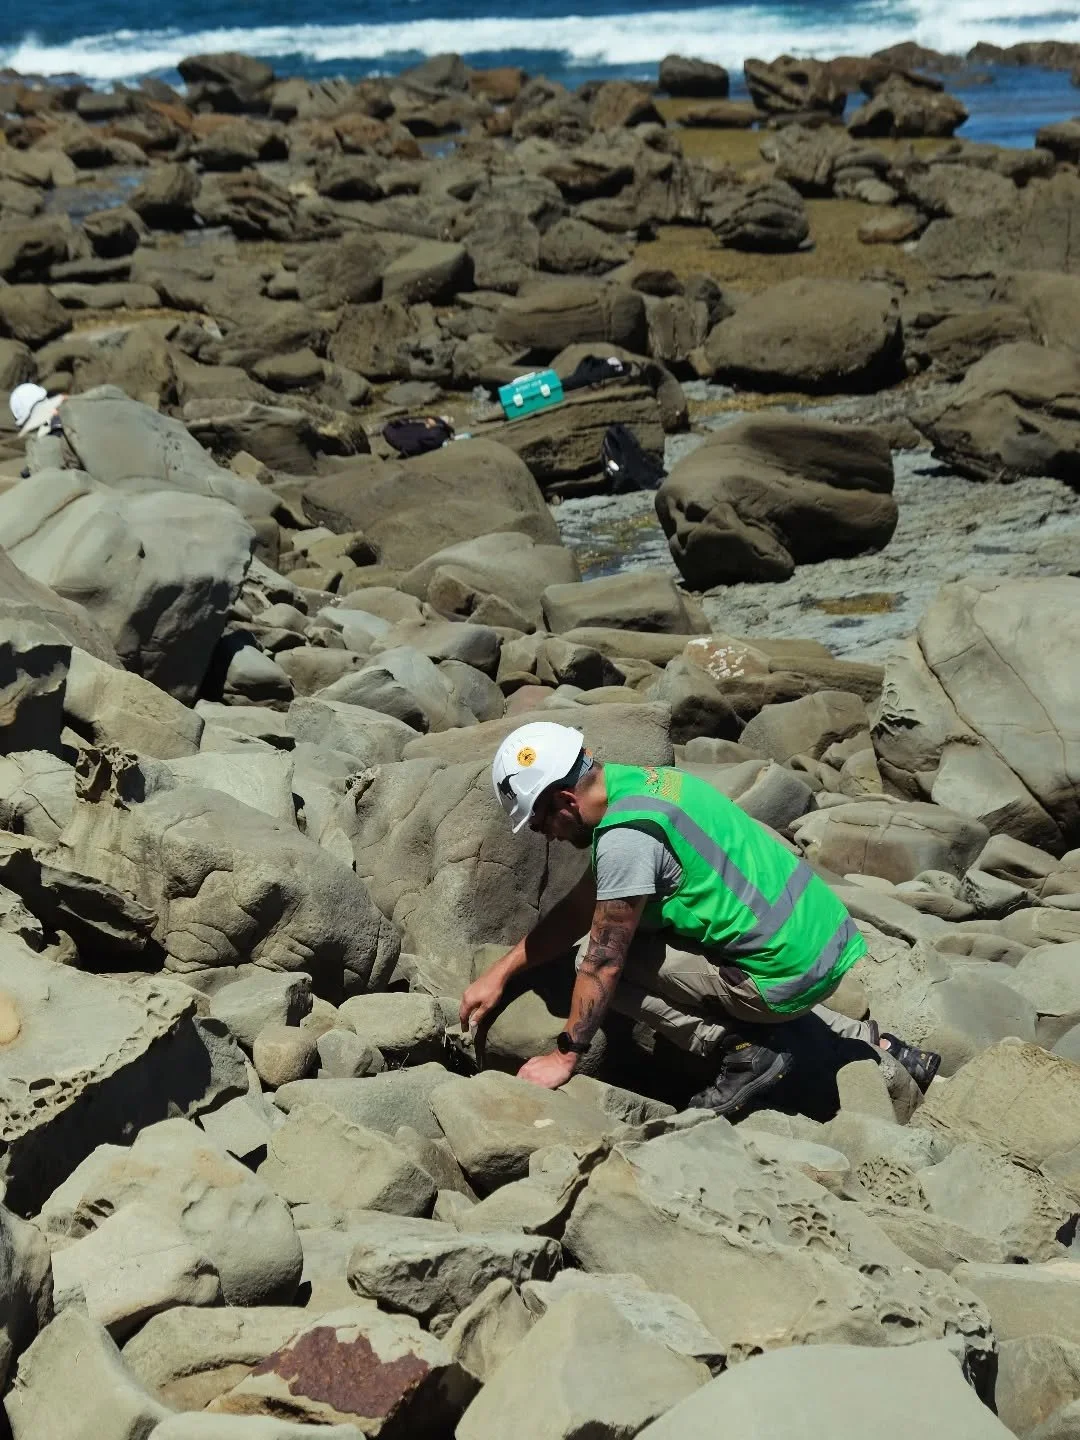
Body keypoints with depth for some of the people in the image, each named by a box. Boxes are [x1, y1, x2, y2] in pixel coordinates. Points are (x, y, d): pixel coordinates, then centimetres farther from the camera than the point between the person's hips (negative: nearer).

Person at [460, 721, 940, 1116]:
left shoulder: (626, 836, -20)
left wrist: (564, 1057, -2)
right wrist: (499, 973, 16)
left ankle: (743, 1052, -4)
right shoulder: (640, 781, 9)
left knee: (603, 955, -7)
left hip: (791, 973, -9)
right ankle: (874, 1044, 28)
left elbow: (603, 963, -14)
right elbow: (577, 909, 16)